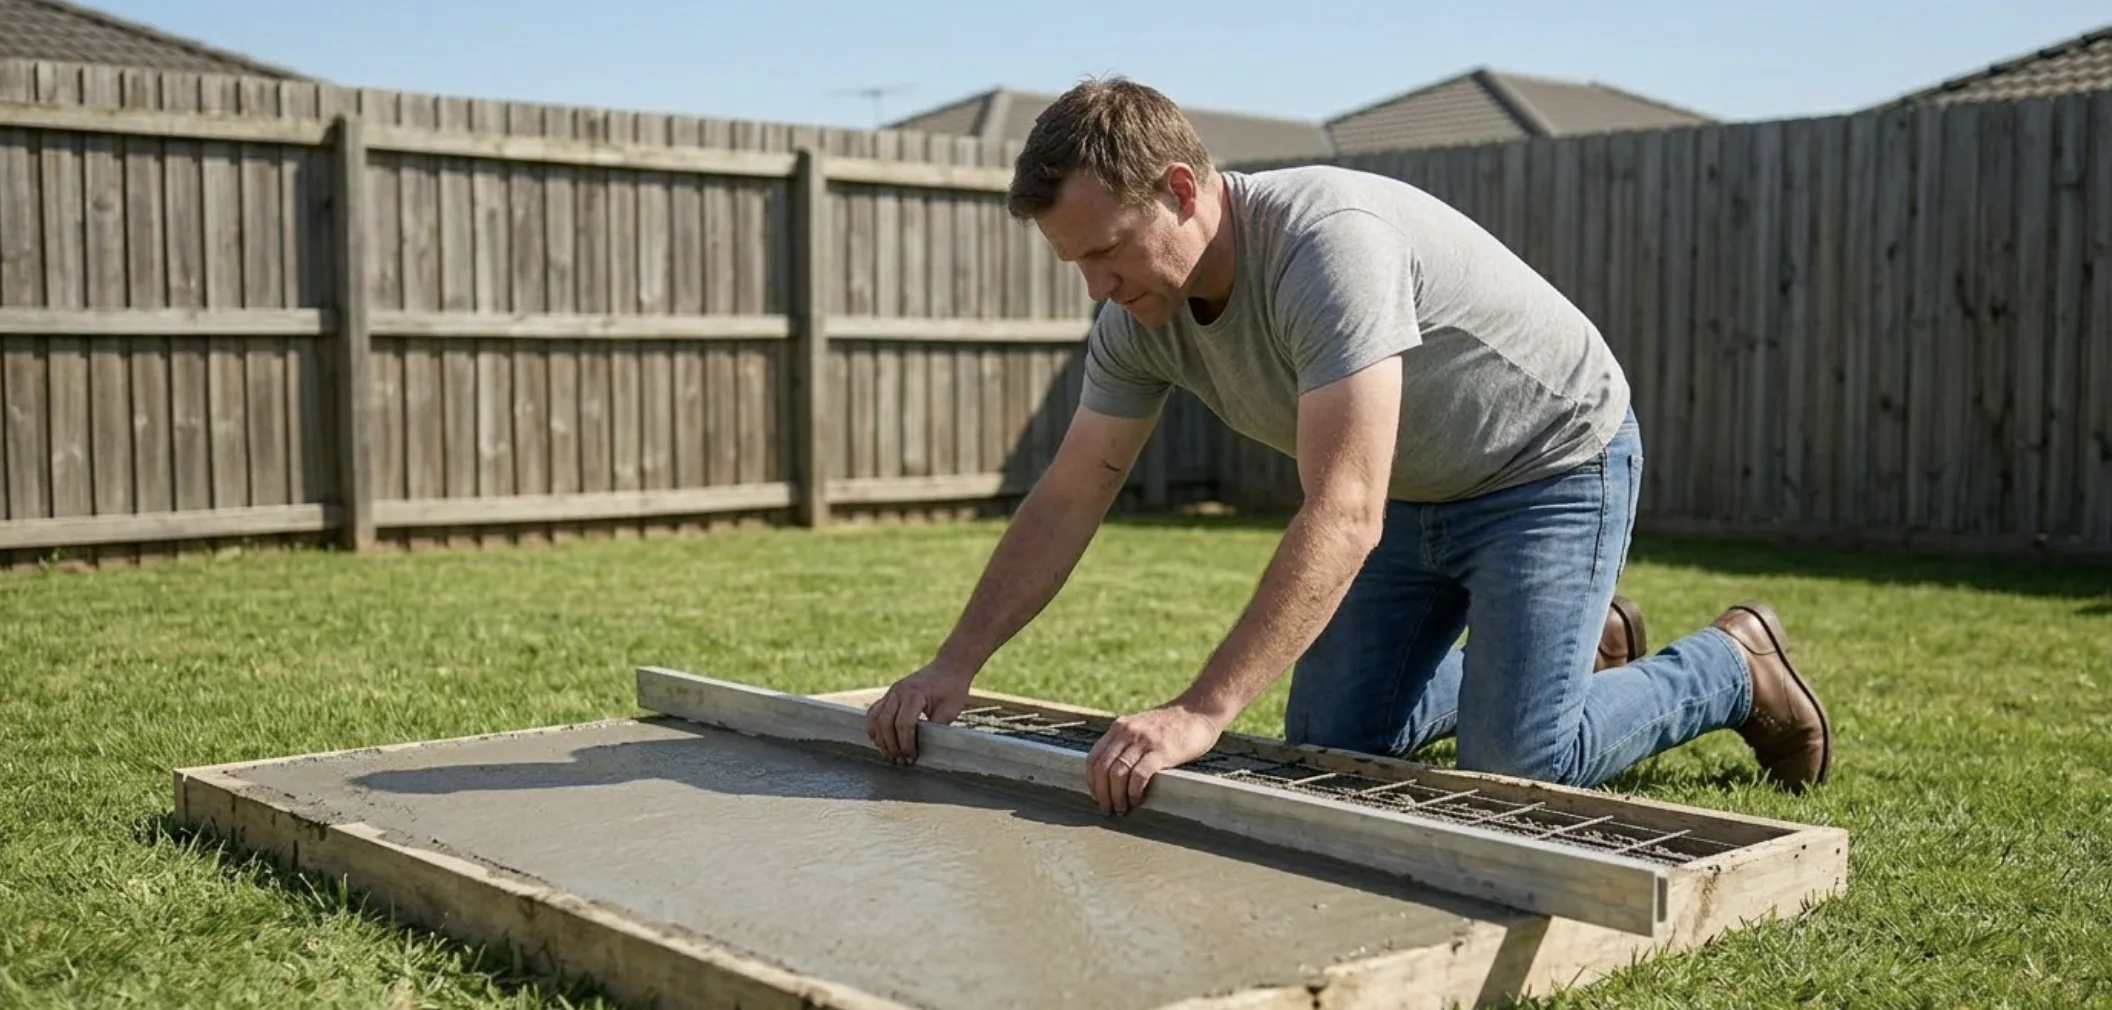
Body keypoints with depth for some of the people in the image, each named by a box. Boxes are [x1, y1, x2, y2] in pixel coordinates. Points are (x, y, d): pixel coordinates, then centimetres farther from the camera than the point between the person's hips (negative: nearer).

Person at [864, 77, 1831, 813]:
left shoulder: (1327, 241, -36)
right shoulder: (1139, 315, -12)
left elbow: (1342, 519, -42)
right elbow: (1067, 501, -3)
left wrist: (1201, 713, -46)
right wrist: (954, 665, -11)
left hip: (1553, 461, -8)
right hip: (1411, 494, 8)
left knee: (1514, 767, -17)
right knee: (1327, 746, 5)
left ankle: (1735, 666, 12)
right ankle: (1572, 647, 27)